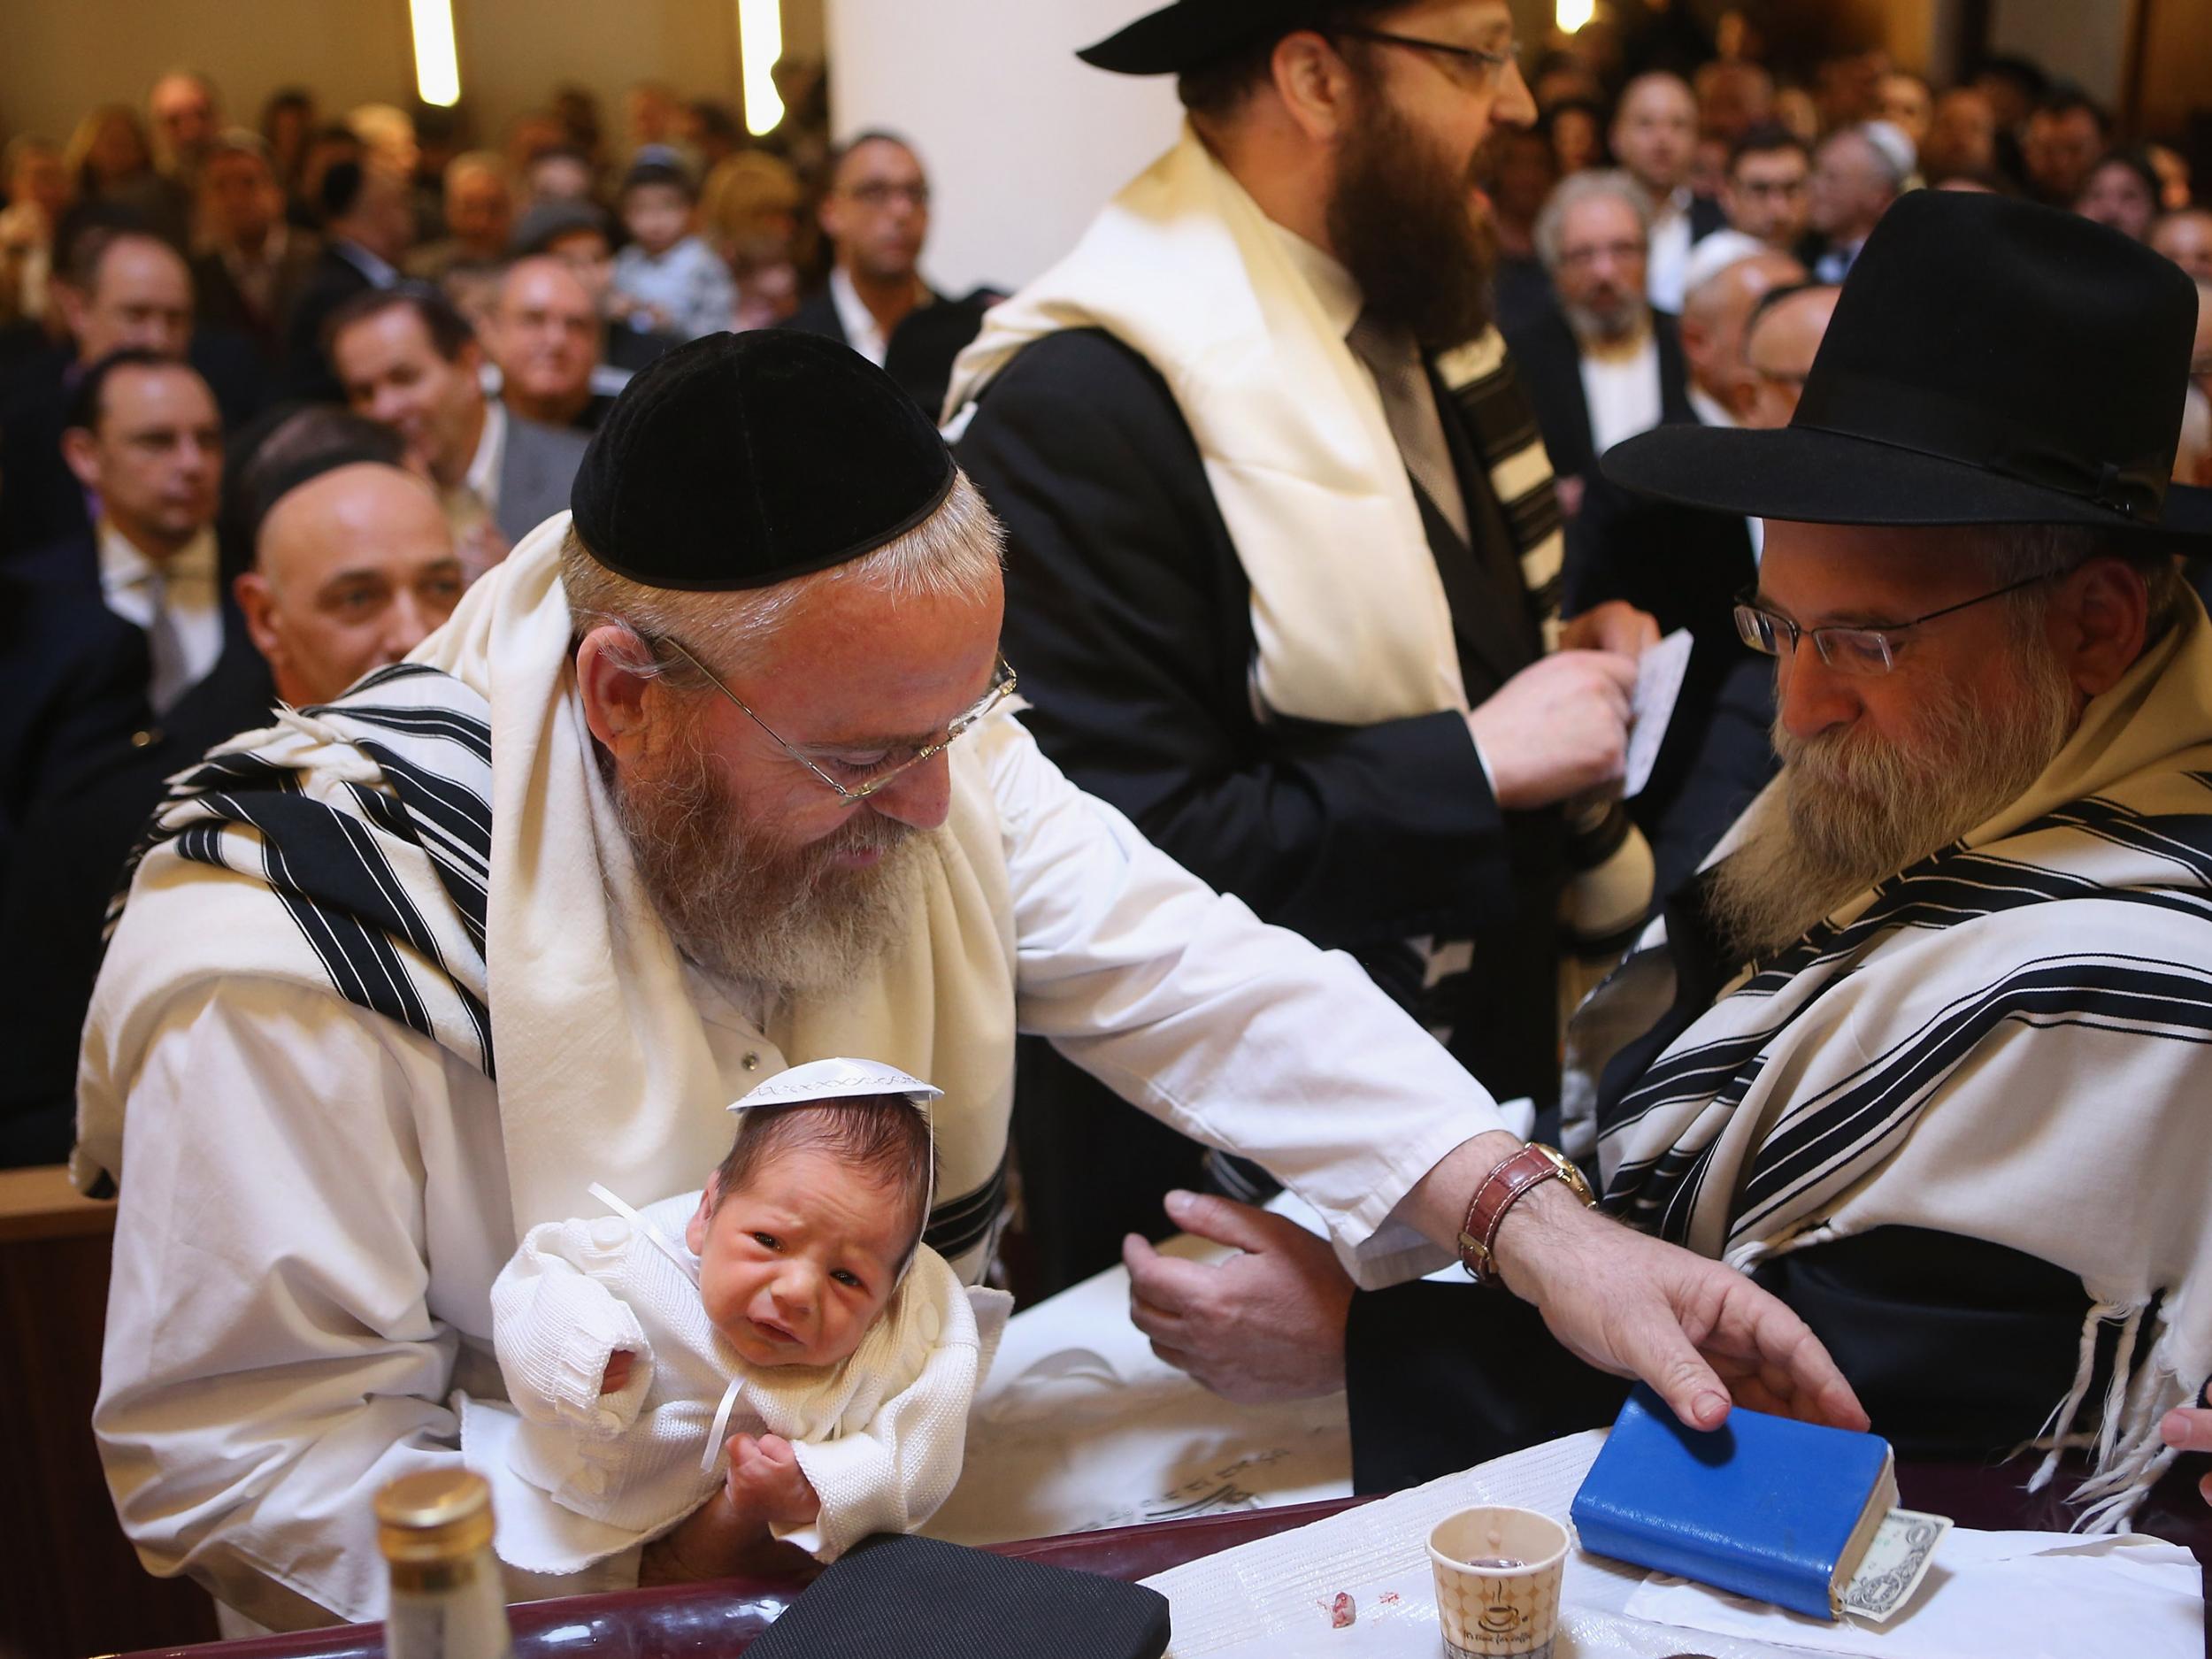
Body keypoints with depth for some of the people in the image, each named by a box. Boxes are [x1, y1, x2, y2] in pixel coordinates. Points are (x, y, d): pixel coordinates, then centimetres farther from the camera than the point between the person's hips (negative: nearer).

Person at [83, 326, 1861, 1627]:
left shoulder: (902, 732, -10)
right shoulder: (306, 936, -24)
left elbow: (1199, 981, -12)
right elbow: (238, 1455, -17)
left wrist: (1543, 1225, -24)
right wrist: (658, 1574, -26)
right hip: (565, 1604, -4)